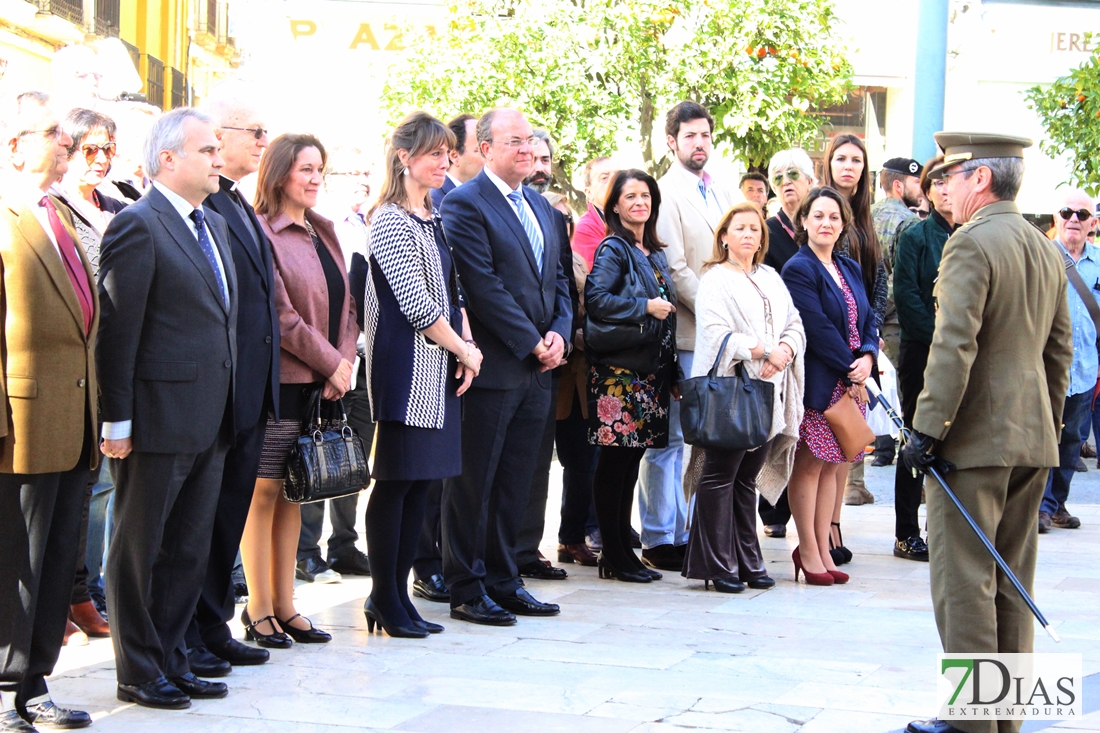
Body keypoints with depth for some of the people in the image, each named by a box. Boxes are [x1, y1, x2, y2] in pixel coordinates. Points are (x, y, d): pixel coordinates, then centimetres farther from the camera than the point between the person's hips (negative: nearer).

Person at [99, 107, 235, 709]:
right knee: (138, 550, 5)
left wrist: (226, 409, 14)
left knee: (189, 551, 14)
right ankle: (139, 672, 13)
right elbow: (117, 330, -14)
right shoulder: (137, 225, -12)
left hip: (209, 422, 8)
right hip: (158, 421, -8)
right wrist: (117, 421, -16)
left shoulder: (214, 225, 15)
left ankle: (170, 660, 24)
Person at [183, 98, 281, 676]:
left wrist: (265, 380, 14)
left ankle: (213, 628, 24)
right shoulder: (199, 206, -14)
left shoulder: (243, 209, 17)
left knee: (230, 512, 15)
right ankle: (187, 638, 10)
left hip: (252, 390, 9)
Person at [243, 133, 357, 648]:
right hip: (281, 379, -7)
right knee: (265, 490, -1)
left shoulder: (322, 232, 15)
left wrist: (344, 362, 0)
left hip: (322, 385, 7)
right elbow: (279, 314, -14)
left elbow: (345, 304, 15)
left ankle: (284, 605, 16)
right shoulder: (262, 233, -9)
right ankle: (259, 609, 6)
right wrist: (331, 362, -10)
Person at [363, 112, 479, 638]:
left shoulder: (436, 219, 15)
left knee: (422, 481, 9)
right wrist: (464, 351, -7)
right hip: (404, 367, -8)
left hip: (439, 371, 8)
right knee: (395, 482, -4)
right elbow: (417, 304, -15)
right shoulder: (391, 221, -10)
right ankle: (384, 601, 3)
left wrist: (467, 345, 1)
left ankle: (398, 594, 15)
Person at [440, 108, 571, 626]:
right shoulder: (465, 204, -8)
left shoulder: (542, 208, 17)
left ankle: (502, 581, 20)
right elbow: (484, 286, -15)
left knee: (514, 484, 12)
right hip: (492, 365, -7)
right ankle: (466, 589, 8)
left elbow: (557, 278, 18)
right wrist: (533, 343, -14)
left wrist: (559, 333, 0)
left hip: (535, 369, 7)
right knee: (473, 483, 1)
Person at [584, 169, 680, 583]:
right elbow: (595, 299, -20)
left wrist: (671, 372, 17)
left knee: (633, 460, 10)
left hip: (650, 371, 8)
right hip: (618, 368, -8)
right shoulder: (613, 249, -6)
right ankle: (613, 557, 0)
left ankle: (624, 551, 15)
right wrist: (646, 307, -17)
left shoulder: (654, 253, 17)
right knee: (615, 462, -4)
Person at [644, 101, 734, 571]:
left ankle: (690, 531, 14)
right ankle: (659, 539, 4)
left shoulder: (721, 193, 17)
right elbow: (675, 270, -13)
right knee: (669, 439, -2)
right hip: (684, 334, -7)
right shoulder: (666, 193, -6)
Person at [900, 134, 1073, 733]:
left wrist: (927, 429, -18)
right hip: (1033, 439, 8)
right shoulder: (1047, 250, 13)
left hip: (974, 438, -8)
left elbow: (954, 346, -21)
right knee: (1012, 582, 12)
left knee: (964, 580, -3)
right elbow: (1060, 350, 18)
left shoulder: (971, 244, -13)